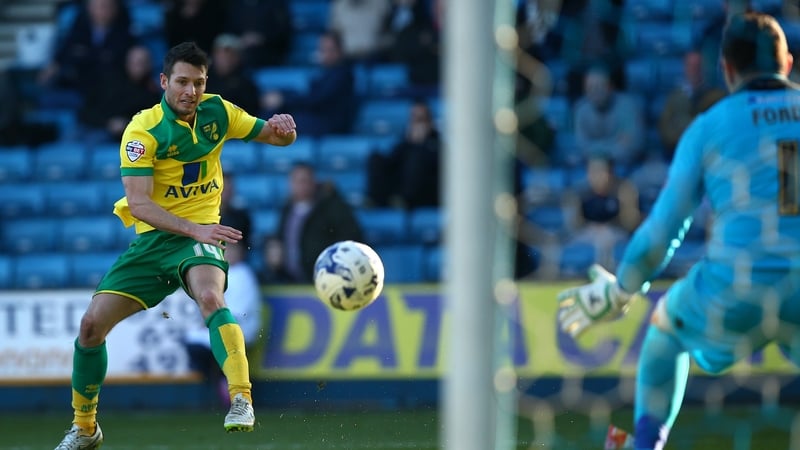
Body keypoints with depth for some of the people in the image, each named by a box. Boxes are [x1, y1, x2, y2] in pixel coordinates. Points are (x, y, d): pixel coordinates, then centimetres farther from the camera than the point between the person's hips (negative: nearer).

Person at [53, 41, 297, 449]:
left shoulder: (217, 111, 0)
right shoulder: (143, 130, -12)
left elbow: (278, 138, 11)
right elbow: (139, 204, -21)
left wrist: (283, 127, -14)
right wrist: (192, 229, -32)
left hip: (201, 233, 0)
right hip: (153, 237, 0)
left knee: (210, 296, -35)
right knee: (92, 324, -5)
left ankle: (241, 400, -40)